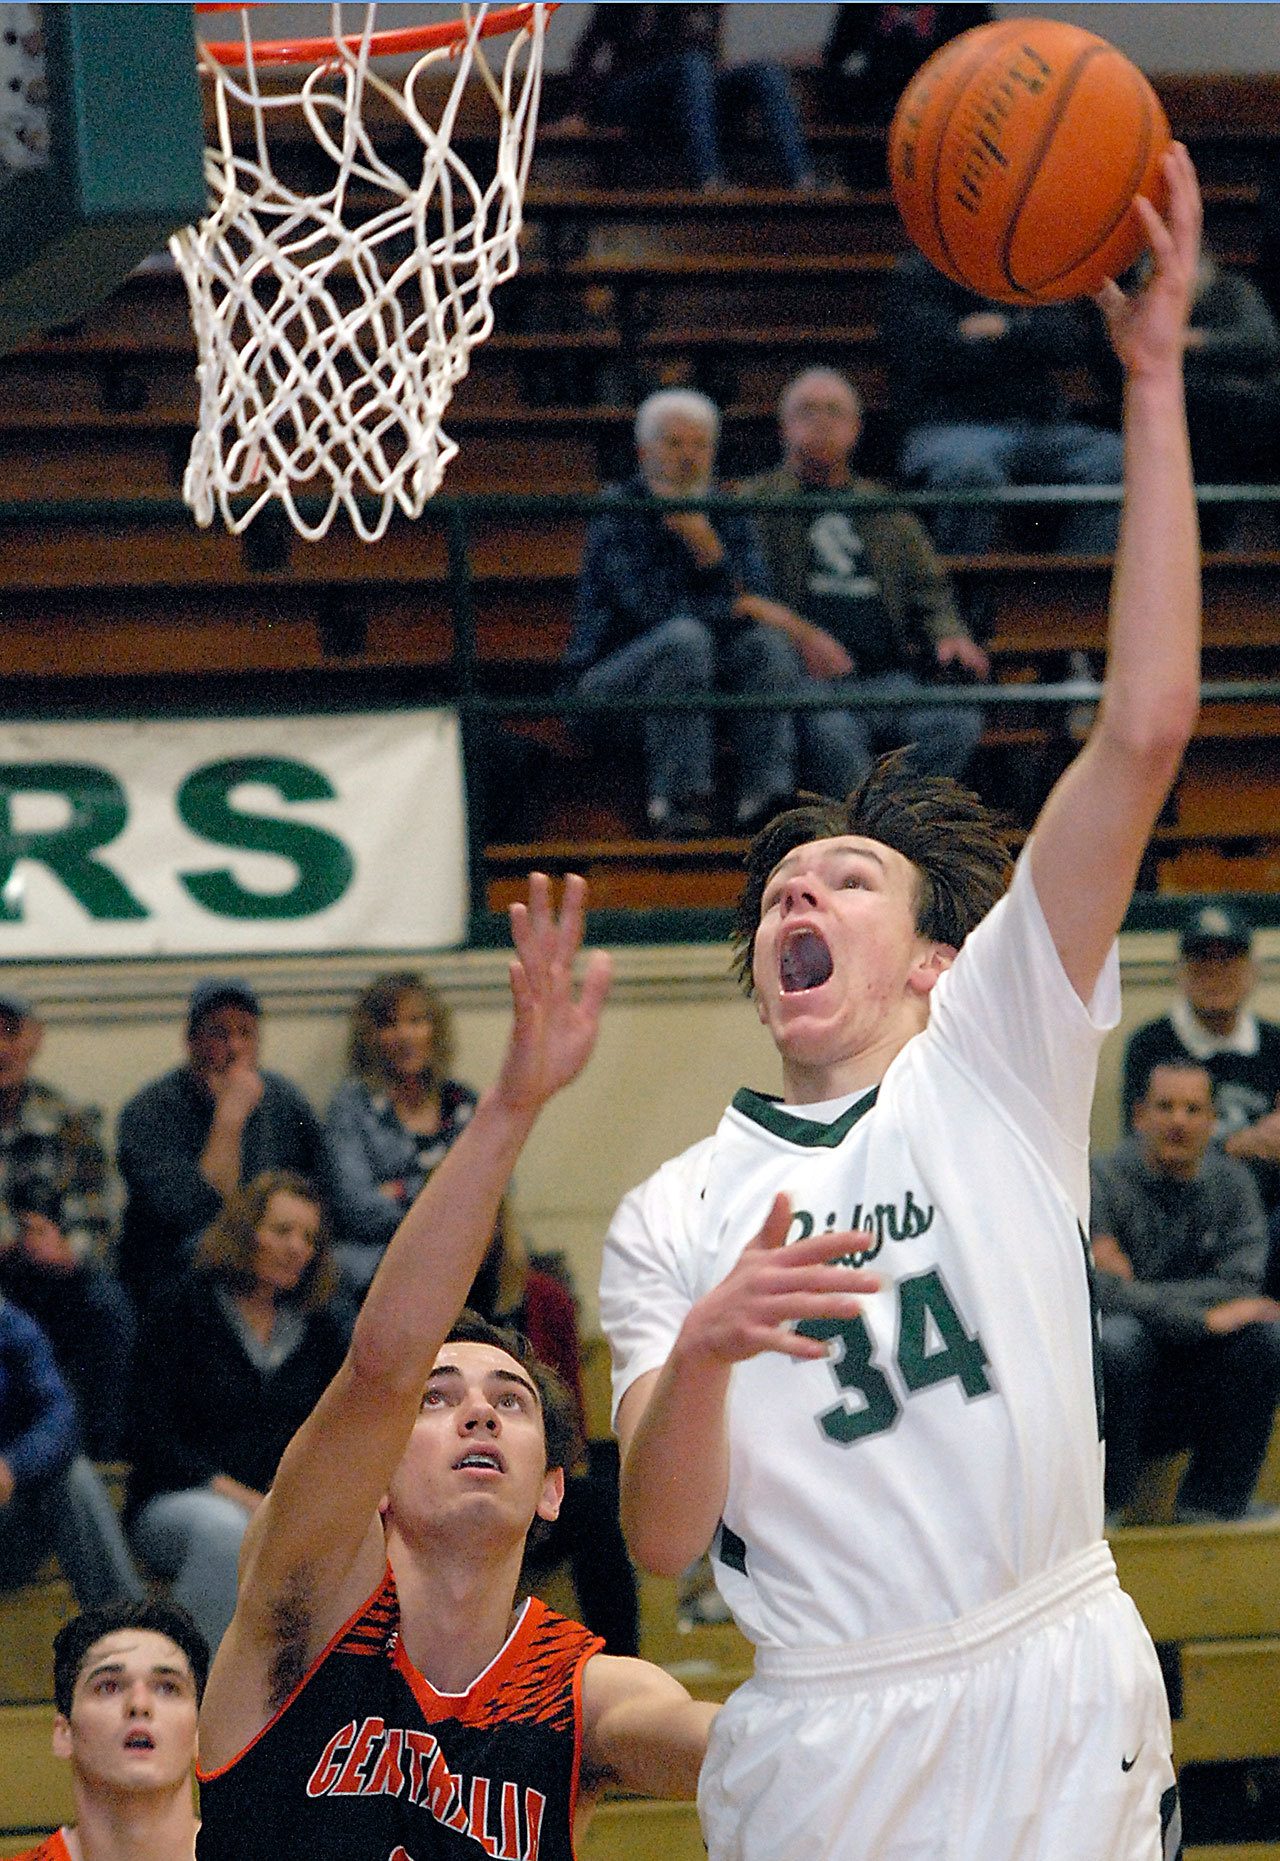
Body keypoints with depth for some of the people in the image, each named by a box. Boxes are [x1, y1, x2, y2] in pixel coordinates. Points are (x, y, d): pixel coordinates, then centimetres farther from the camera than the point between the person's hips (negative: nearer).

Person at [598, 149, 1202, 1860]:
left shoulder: (993, 1059, 5)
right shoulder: (671, 1226, 12)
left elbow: (1144, 735, -5)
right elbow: (662, 1542, 1)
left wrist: (1152, 380, -11)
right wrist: (700, 1355, -19)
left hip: (1054, 1717, -2)